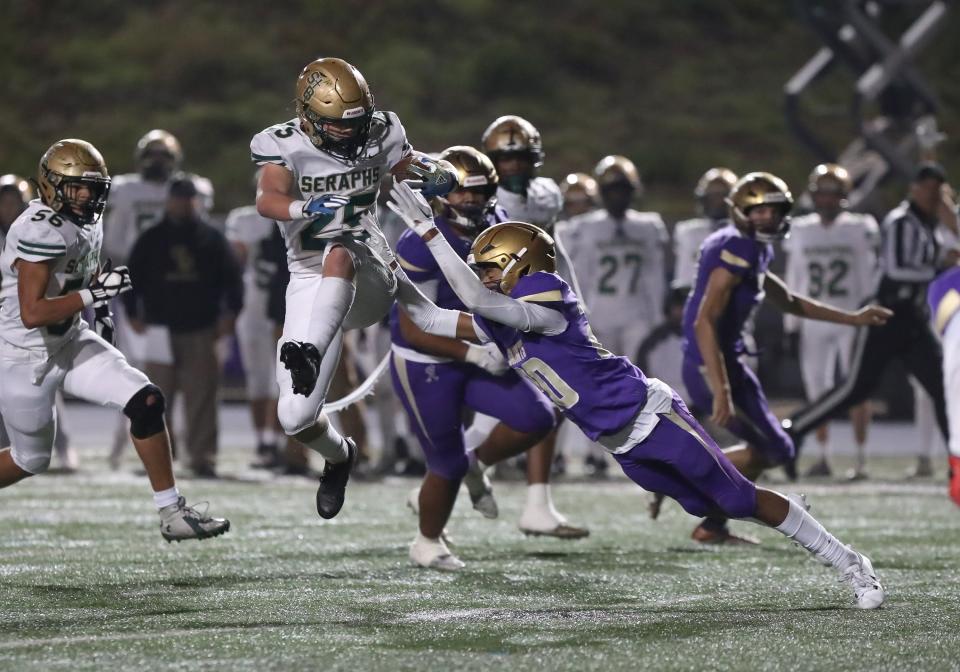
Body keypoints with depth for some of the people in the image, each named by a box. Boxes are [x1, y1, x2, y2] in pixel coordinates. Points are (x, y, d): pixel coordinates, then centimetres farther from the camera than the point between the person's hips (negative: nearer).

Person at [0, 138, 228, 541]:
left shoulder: (87, 224, 1)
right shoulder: (41, 231, -27)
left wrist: (101, 309, 11)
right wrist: (94, 294, -31)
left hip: (70, 342, 8)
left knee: (146, 401, -7)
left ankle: (172, 514, -2)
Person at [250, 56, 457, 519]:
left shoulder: (378, 136, 0)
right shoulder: (284, 146, -8)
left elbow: (409, 166, 19)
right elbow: (267, 201, -27)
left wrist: (437, 176, -5)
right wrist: (311, 208, -48)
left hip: (365, 281, 0)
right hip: (310, 286, 0)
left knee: (339, 251, -38)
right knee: (295, 418, -4)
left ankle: (308, 353, -56)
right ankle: (338, 456, 31)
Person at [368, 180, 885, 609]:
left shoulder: (549, 305, -20)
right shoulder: (498, 324, 7)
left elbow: (476, 299, -31)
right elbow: (427, 318, 9)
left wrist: (426, 229, -31)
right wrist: (389, 261, 0)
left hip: (649, 414, -8)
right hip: (622, 446, 8)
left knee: (743, 500, -2)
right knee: (711, 507, 11)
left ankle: (847, 563, 7)